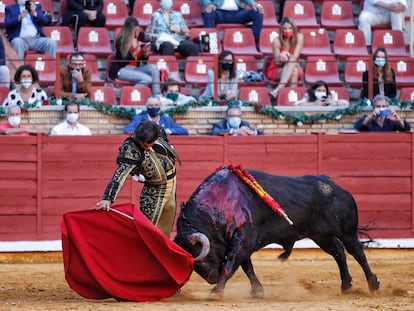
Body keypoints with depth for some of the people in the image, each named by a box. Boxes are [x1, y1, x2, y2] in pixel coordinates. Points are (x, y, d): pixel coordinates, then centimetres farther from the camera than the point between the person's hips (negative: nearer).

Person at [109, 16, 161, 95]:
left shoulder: (140, 36, 4)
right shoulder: (121, 40, -13)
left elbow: (144, 61, 10)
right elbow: (123, 62, -18)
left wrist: (146, 53, -13)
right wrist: (136, 51, -27)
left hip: (135, 68, 6)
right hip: (120, 70, -6)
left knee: (154, 68, -22)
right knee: (147, 79, -28)